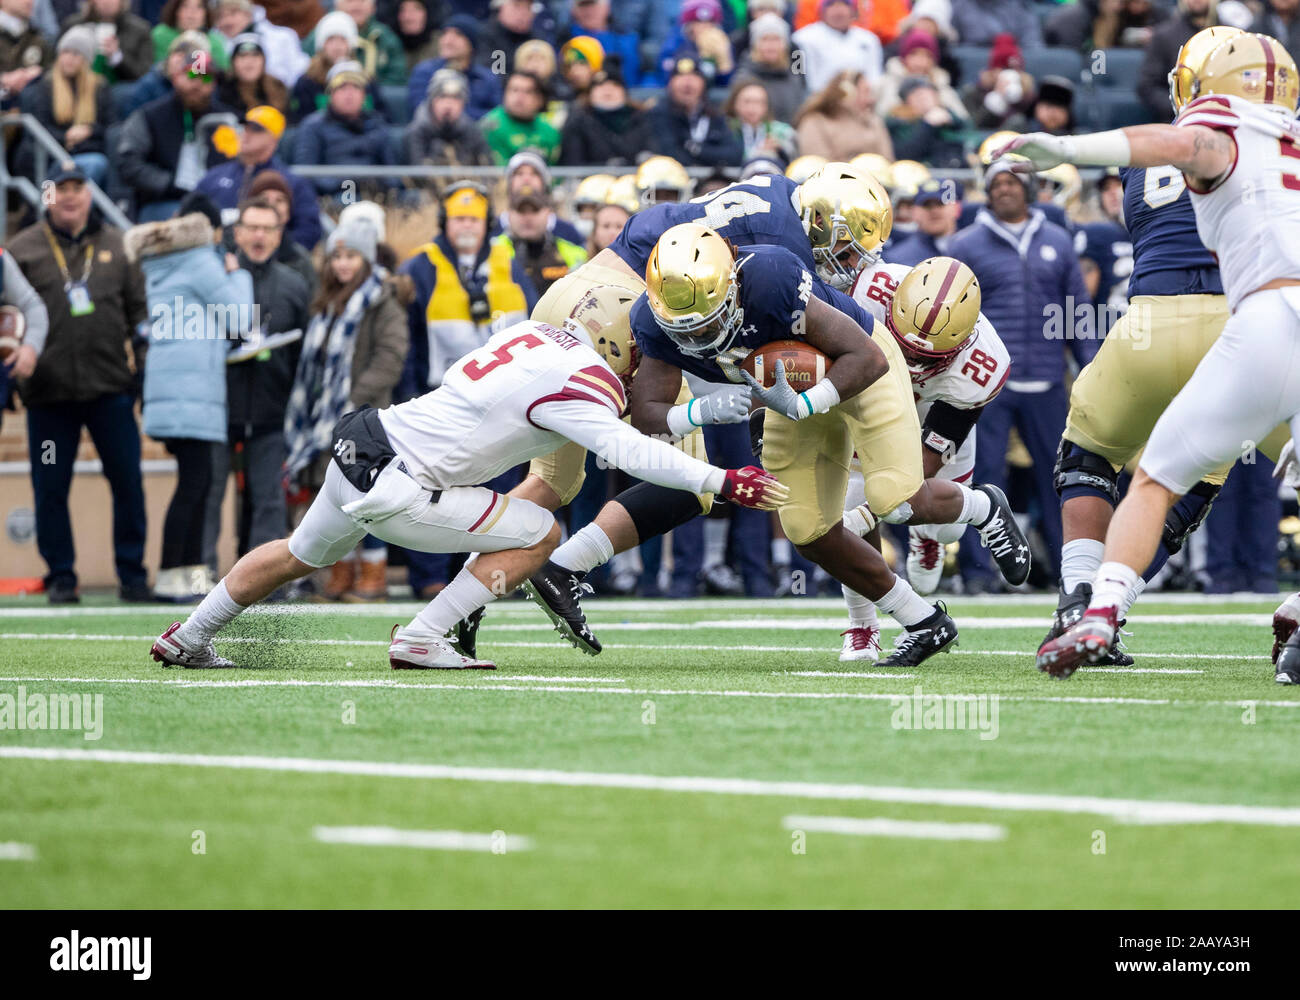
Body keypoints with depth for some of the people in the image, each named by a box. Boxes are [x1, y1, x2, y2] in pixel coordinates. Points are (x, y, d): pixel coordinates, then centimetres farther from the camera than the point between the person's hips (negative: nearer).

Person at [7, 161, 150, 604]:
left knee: (128, 482, 2)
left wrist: (145, 362, 6)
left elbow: (139, 309, 13)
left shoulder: (118, 246, 10)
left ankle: (132, 573, 11)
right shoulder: (22, 250, 5)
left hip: (110, 387, 1)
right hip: (48, 392, -1)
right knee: (50, 488, 1)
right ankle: (60, 577, 11)